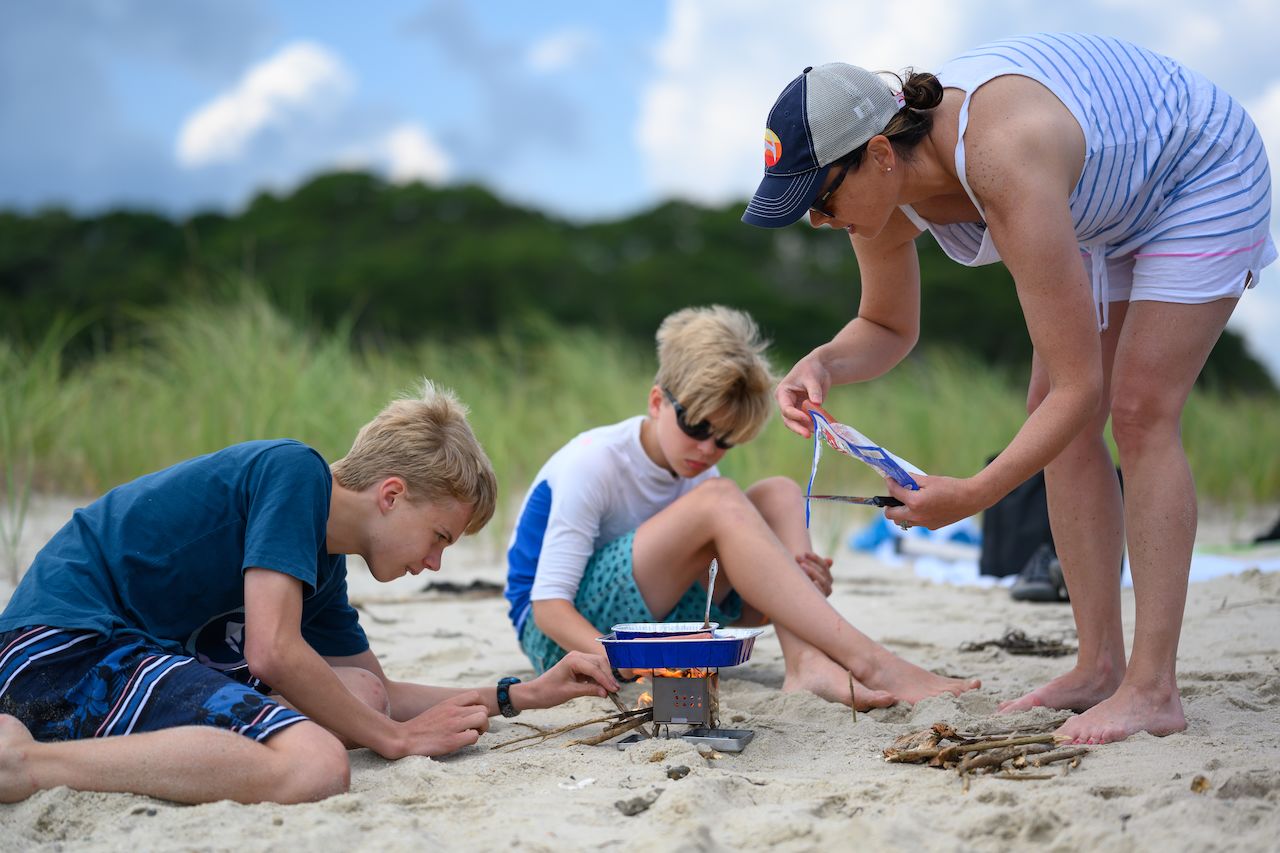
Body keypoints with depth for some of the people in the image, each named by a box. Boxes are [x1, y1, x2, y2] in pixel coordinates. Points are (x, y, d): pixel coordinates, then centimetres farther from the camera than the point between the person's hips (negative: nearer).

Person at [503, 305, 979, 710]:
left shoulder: (697, 473, 6)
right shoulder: (592, 464, -15)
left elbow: (731, 610, 7)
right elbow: (548, 603, -22)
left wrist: (794, 595, -15)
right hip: (560, 636, -7)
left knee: (778, 495, -6)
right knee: (718, 501, -28)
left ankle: (807, 663, -30)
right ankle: (869, 663, -33)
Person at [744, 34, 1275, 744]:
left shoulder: (1008, 174, -43)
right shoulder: (878, 183, -19)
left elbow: (1080, 385, -40)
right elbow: (888, 328, 0)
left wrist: (973, 496, -41)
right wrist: (823, 364, -22)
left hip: (1206, 174, -8)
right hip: (1113, 206, 8)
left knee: (1138, 412, -18)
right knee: (1054, 418, 0)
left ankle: (1153, 690, -17)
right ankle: (1100, 666, 5)